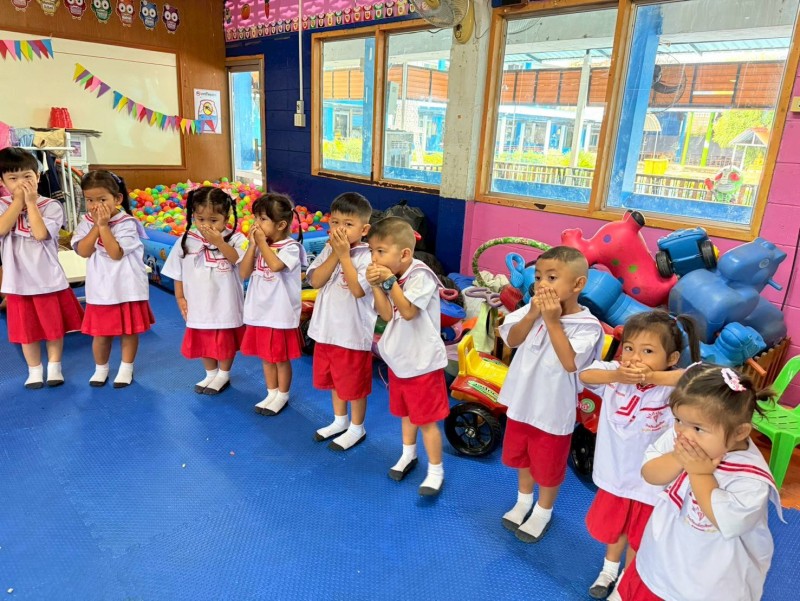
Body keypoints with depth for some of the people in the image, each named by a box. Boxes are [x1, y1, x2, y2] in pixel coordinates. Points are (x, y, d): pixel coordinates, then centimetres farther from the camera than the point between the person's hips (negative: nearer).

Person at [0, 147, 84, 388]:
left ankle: (54, 367, 28)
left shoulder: (51, 206, -7)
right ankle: (34, 370, 28)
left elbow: (40, 234, -21)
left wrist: (31, 202, -17)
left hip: (48, 278, -2)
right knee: (27, 329, 12)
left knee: (54, 326, 10)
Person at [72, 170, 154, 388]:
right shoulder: (86, 222, 2)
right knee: (100, 332, 12)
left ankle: (126, 368, 26)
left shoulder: (127, 223, -13)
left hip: (127, 287, -3)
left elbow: (116, 253, -21)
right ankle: (100, 368, 32)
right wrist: (96, 225, -16)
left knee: (129, 330, 9)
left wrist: (104, 225, -21)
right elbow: (83, 251, -10)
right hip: (100, 287, 4)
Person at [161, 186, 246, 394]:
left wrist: (219, 241, -33)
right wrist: (180, 298, 3)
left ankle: (224, 375, 36)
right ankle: (211, 374, 41)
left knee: (226, 342, 15)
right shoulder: (186, 240, -4)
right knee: (202, 342, 19)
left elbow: (237, 260, -30)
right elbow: (178, 273, 4)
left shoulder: (235, 238, -13)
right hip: (199, 305, 3)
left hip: (226, 305, -3)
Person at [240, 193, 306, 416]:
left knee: (281, 358, 8)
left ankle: (282, 396, 25)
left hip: (280, 314, -6)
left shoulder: (290, 247, -13)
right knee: (266, 357, 18)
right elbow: (244, 273, 0)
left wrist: (262, 242, -20)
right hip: (260, 312, 6)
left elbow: (275, 265, -31)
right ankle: (272, 394, 33)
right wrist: (253, 245, -8)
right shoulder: (260, 245, 5)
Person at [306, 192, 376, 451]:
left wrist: (344, 255, -24)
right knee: (333, 379, 22)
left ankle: (357, 428, 30)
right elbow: (315, 281, -9)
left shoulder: (367, 256, -15)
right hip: (328, 329, 7)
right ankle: (339, 420, 43)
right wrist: (335, 254, -18)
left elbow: (358, 290, -27)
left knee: (354, 383, 9)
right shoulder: (328, 250, 2)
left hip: (354, 332, -6)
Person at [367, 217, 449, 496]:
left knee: (427, 419, 3)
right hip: (399, 358, 8)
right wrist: (377, 285, -17)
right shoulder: (391, 276, 1)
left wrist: (390, 282, -29)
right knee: (405, 412, 24)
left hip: (422, 361, -8)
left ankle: (435, 470, 19)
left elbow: (408, 311, -30)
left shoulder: (420, 276, -22)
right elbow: (387, 315, -6)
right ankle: (408, 455, 45)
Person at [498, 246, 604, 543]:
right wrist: (532, 315, -24)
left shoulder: (587, 325, -21)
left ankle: (543, 511, 42)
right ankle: (524, 500, 50)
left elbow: (570, 363, -30)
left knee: (548, 465, 15)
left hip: (553, 409, -5)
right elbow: (512, 340, -9)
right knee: (520, 454, 25)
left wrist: (553, 321, -32)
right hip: (522, 400, 5)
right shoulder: (533, 308, -8)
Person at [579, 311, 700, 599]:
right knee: (612, 525, 28)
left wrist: (653, 377, -47)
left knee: (639, 537, 21)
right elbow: (584, 374, -26)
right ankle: (609, 568, 57)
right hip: (615, 471, 3)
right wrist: (616, 376, -42)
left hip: (651, 480, -3)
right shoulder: (614, 373, -14)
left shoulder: (671, 387, -25)